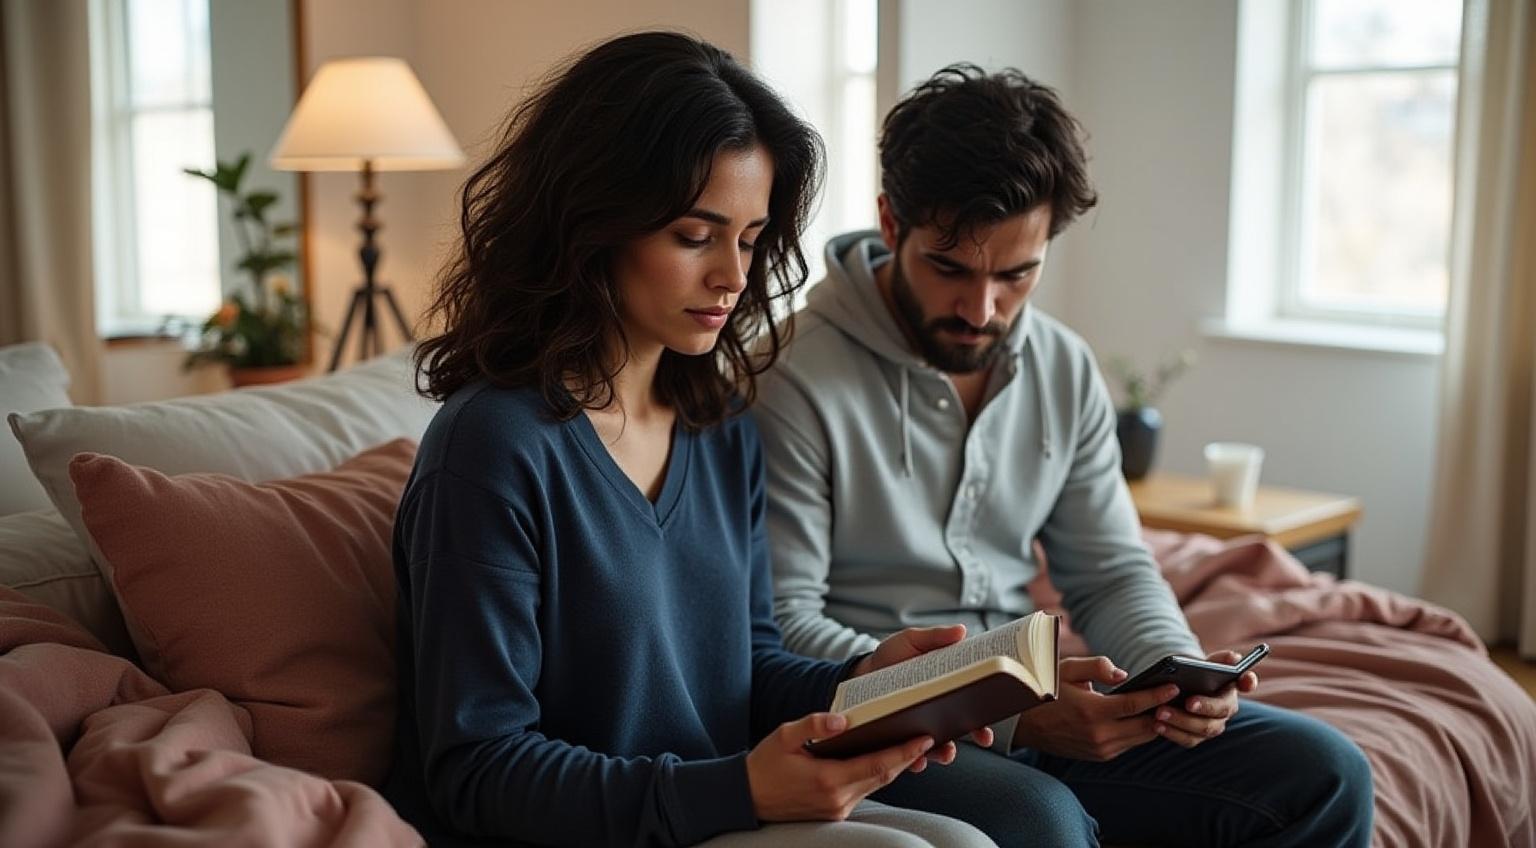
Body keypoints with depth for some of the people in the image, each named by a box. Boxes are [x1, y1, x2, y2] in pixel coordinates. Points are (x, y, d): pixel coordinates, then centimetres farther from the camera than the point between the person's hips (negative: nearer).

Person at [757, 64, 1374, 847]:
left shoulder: (1067, 372, 5)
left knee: (1323, 774, -2)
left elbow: (1111, 571, 11)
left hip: (1034, 705, 6)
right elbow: (779, 626, -18)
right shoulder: (795, 378, -16)